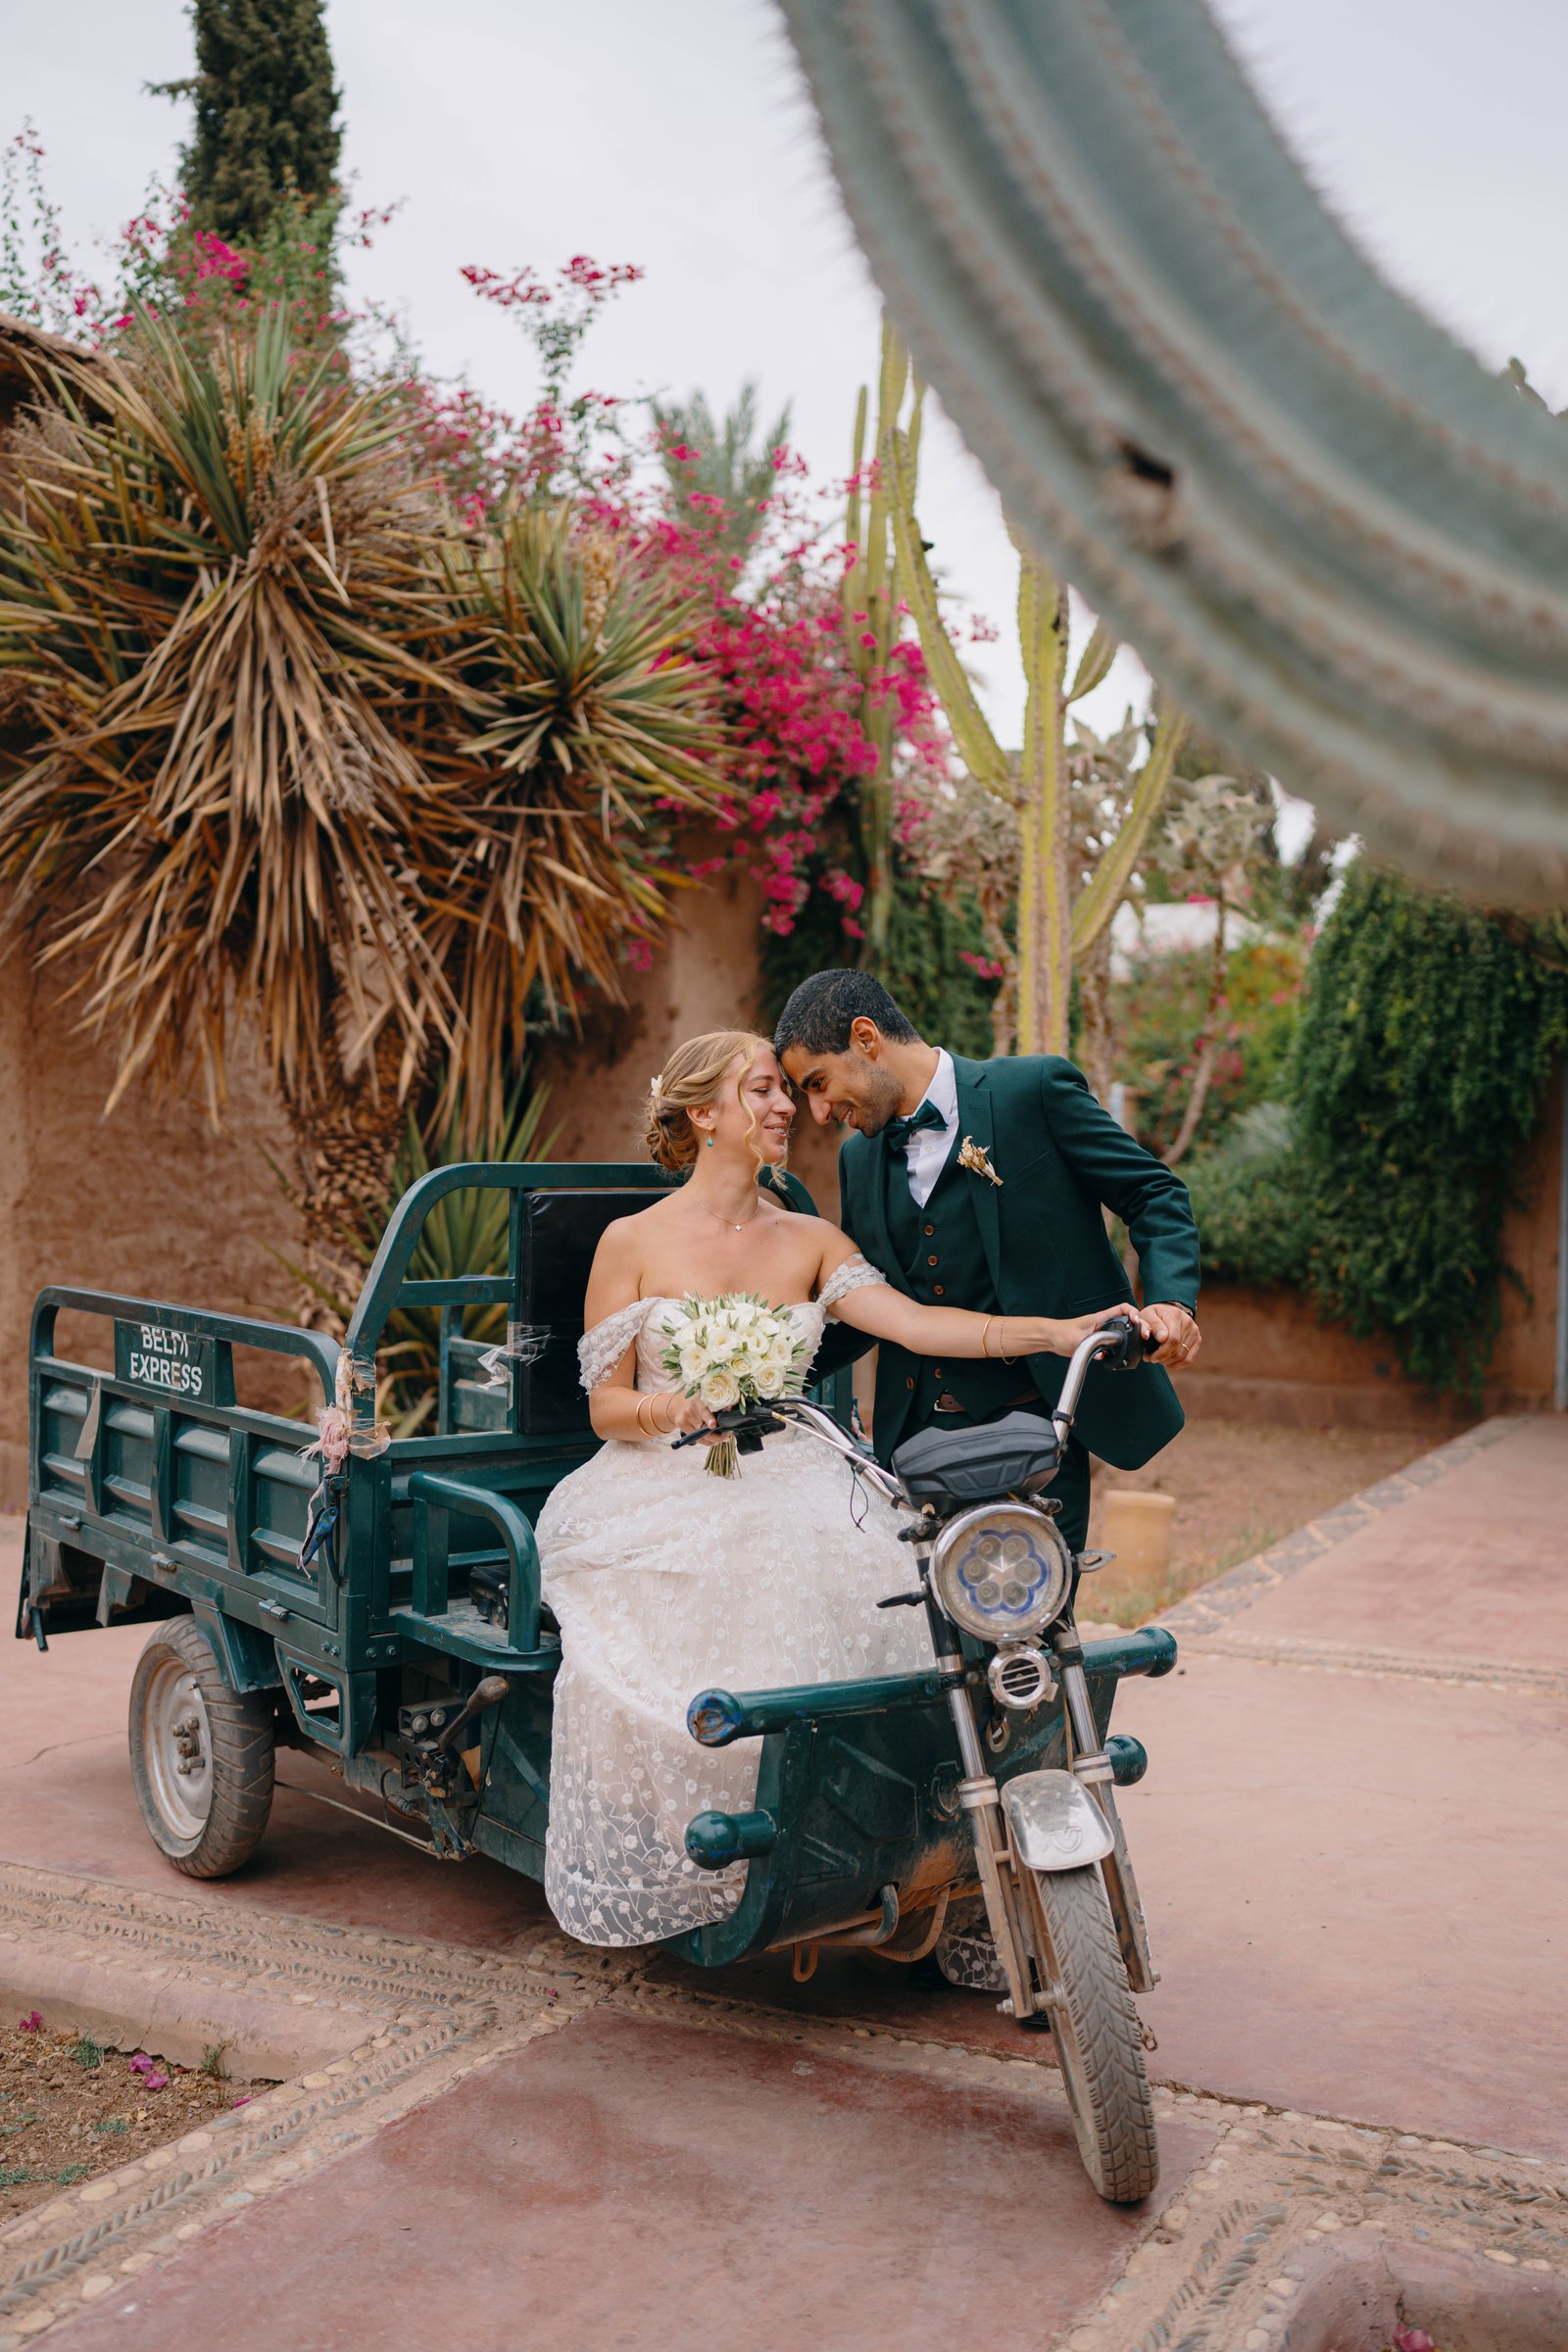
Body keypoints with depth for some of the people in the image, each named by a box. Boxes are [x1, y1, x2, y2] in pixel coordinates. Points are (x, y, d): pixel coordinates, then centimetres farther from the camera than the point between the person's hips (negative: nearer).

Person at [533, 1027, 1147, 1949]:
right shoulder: (632, 1242, 5)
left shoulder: (810, 1241, 13)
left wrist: (1065, 1330, -17)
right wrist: (675, 1408, -21)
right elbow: (605, 1404, 3)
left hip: (787, 1485, 3)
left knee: (866, 1582, -29)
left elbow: (914, 1322, -3)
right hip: (667, 1491, -2)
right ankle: (675, 1876, -12)